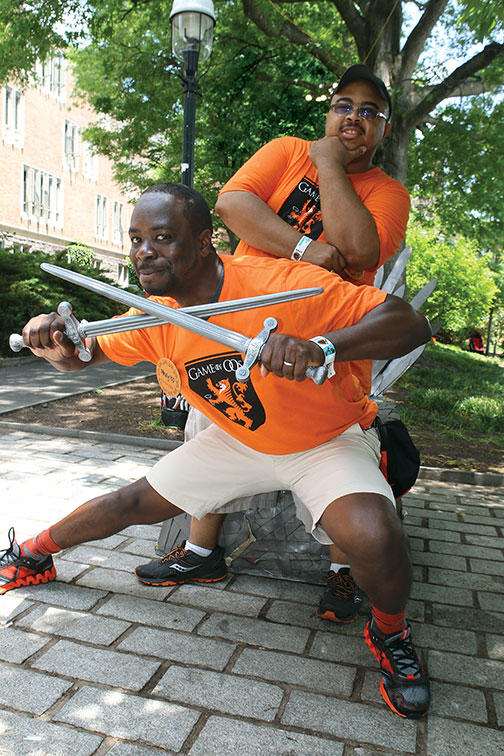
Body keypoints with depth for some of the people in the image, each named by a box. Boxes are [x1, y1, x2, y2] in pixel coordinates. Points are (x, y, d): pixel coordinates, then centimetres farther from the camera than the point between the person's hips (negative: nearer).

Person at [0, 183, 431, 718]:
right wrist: (56, 344, -23)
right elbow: (82, 355, 2)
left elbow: (410, 323, -32)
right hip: (238, 442, 5)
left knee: (374, 539, -33)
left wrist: (322, 347, -52)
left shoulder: (281, 286, -32)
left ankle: (389, 633, 3)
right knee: (133, 502, 8)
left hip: (329, 440, -4)